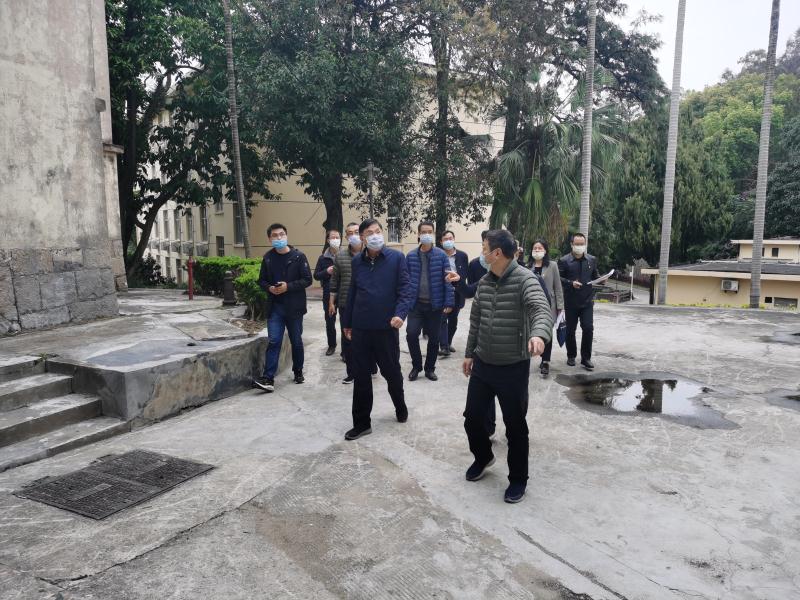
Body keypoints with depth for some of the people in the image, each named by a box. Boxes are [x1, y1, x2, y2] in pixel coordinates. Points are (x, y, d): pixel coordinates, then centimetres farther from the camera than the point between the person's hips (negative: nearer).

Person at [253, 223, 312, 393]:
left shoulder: (298, 256, -5)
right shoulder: (268, 258, 5)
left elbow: (307, 280, -7)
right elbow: (262, 280, 12)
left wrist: (288, 286, -19)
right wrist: (269, 288, -9)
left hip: (294, 307, -2)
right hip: (275, 307, 2)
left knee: (296, 341, 12)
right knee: (273, 342, -4)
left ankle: (298, 372, 30)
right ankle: (268, 378, -6)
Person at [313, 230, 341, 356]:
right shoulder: (323, 258, 6)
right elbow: (316, 275, 6)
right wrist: (326, 272, -11)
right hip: (328, 295, 3)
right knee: (329, 322, 12)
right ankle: (331, 345, 27)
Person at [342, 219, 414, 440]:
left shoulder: (396, 258, -5)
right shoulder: (356, 261, 6)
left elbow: (405, 289, -9)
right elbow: (352, 293, 13)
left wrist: (400, 314, -26)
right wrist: (347, 322, 15)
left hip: (387, 327, -3)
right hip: (361, 328, 3)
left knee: (392, 372, 13)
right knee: (361, 376, 6)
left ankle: (401, 407, 40)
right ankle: (361, 423, 18)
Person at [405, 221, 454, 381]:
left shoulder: (441, 255, -3)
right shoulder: (411, 256, 2)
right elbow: (406, 280, 3)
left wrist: (449, 302, -10)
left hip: (435, 304, 0)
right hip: (416, 303, 1)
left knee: (434, 338, 8)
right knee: (411, 334, -10)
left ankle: (430, 368, 27)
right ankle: (416, 366, 13)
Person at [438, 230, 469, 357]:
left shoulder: (462, 255, 4)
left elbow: (465, 274, 3)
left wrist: (456, 277, -14)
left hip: (456, 292, 3)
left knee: (453, 320, 12)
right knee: (443, 319, -9)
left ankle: (448, 343, 27)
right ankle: (444, 346, -10)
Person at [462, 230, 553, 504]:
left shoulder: (525, 279, -16)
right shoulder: (484, 282, 6)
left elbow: (542, 310, -32)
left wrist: (538, 334, -53)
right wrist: (469, 353, 18)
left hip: (513, 368, -6)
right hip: (482, 365, 6)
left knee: (515, 426, 7)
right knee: (472, 417, 13)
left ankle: (518, 479, 27)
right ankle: (483, 457, 41)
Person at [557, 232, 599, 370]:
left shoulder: (592, 259, 8)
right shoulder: (564, 260, -4)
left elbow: (595, 275, 15)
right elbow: (558, 278, -7)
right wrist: (571, 283, -21)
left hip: (587, 301, 2)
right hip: (570, 302, -2)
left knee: (588, 329, -5)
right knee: (570, 330, 9)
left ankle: (586, 358, 7)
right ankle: (571, 356, 25)